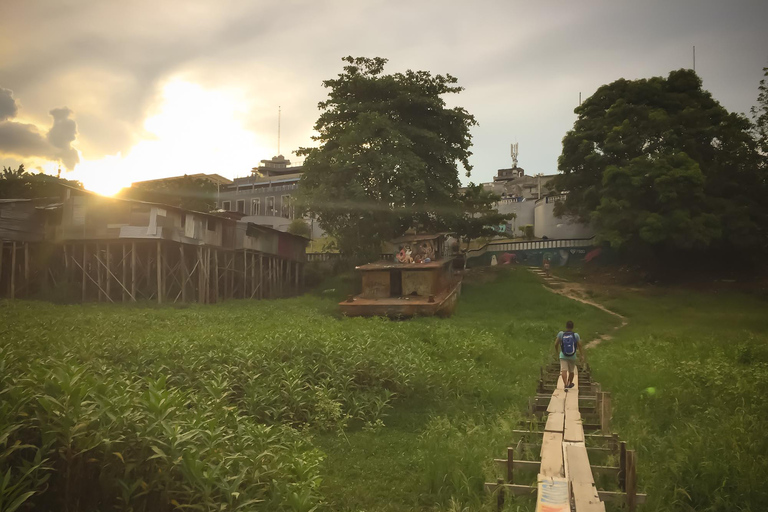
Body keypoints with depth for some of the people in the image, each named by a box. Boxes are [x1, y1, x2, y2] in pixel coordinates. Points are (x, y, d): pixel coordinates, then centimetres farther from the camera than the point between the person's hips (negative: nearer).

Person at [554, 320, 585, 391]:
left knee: (564, 370, -9)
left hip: (563, 356, -2)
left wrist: (556, 350, 18)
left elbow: (556, 343, -3)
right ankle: (570, 384, 38)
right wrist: (582, 356, -2)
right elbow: (580, 346, -7)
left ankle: (565, 384, -29)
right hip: (573, 356, 2)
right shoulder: (576, 335, -8)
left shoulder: (561, 333, -9)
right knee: (571, 371, 19)